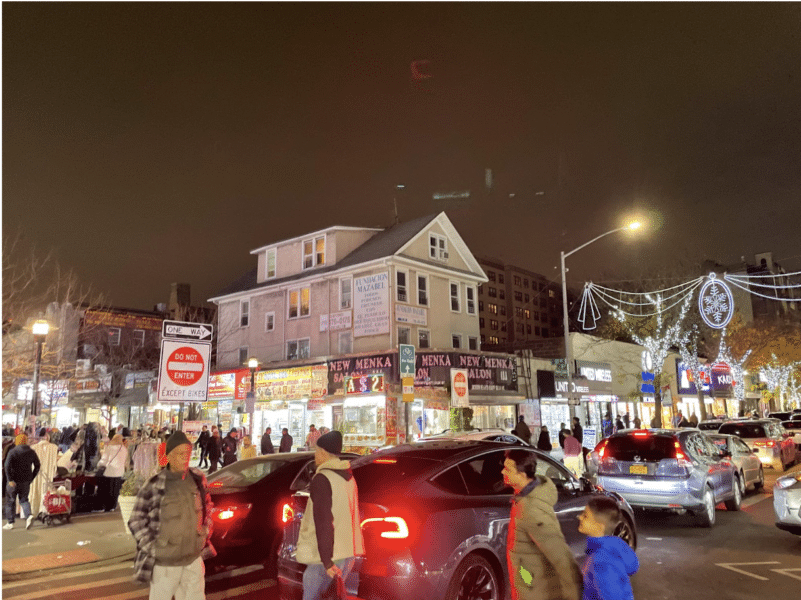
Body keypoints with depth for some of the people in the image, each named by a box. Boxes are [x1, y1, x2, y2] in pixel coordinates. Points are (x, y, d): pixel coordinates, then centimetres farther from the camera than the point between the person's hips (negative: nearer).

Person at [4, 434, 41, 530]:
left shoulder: (12, 451, -9)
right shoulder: (31, 452, 5)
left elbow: (7, 465, -20)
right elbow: (37, 466, 8)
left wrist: (10, 479, -19)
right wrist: (32, 478, 14)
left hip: (14, 481, -4)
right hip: (26, 481, 4)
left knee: (10, 501, 11)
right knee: (24, 500, 14)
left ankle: (10, 523, 15)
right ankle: (28, 515, -11)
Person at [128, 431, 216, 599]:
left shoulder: (198, 479, -2)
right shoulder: (154, 487, -16)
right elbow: (136, 522, -7)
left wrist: (205, 533, 6)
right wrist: (152, 548, -10)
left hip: (194, 559, 4)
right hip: (165, 562, -4)